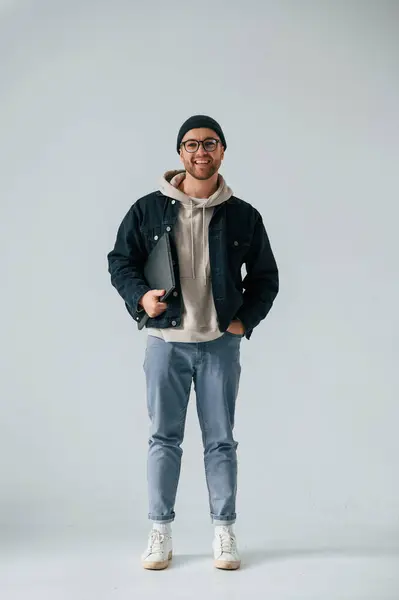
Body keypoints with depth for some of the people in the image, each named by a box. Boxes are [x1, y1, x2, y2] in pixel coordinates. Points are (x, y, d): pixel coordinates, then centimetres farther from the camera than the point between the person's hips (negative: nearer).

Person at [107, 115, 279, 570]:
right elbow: (119, 260, 6)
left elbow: (265, 277, 10)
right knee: (164, 438, 7)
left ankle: (224, 532, 18)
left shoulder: (243, 216, 3)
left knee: (220, 441, 7)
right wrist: (140, 295, -11)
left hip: (221, 343, 0)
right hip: (165, 341, 0)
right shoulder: (149, 209, 1)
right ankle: (160, 533, 18)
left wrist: (245, 319, -1)